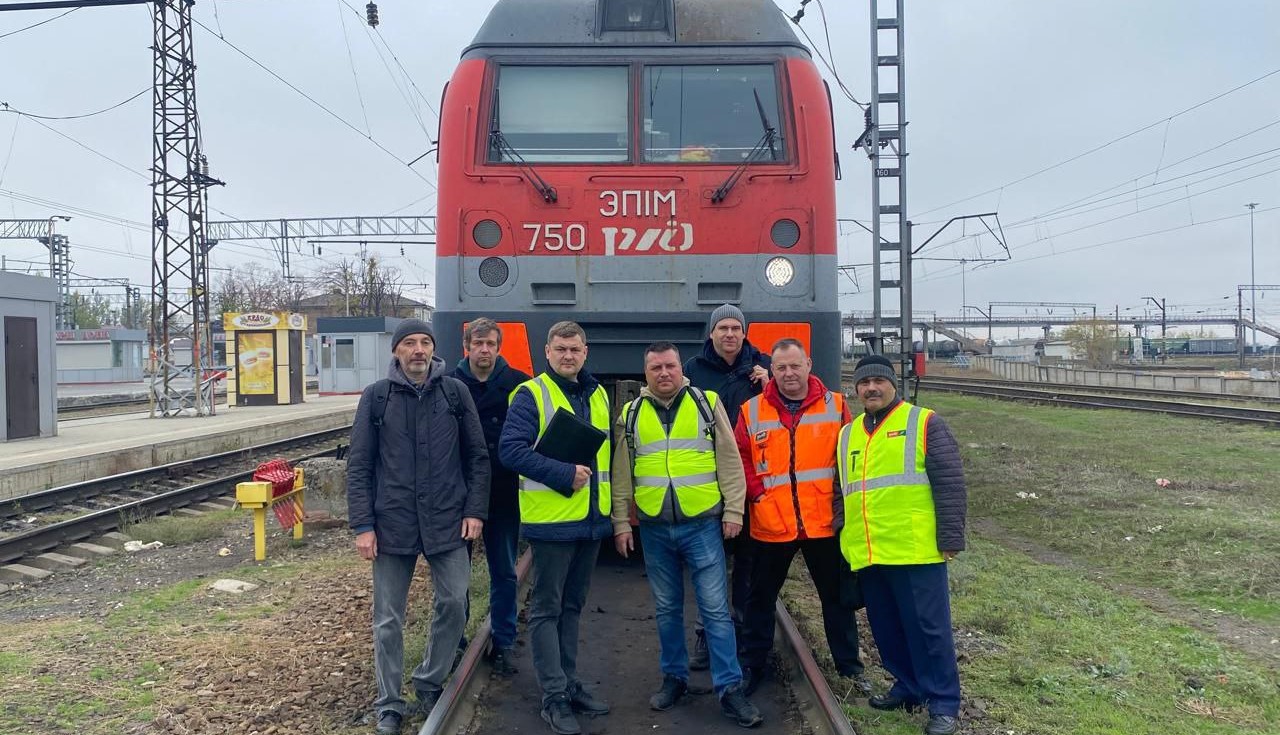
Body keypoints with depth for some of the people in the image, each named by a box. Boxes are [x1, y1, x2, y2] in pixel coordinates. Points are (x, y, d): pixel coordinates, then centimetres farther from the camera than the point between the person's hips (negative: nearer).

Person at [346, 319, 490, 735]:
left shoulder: (455, 392, 2)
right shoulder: (376, 397, 0)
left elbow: (477, 456, 5)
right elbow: (358, 466, 0)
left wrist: (475, 510, -2)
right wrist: (362, 525, -5)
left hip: (447, 522, 1)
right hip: (392, 524, 0)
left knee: (454, 603, 4)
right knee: (388, 619, 7)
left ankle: (430, 683, 27)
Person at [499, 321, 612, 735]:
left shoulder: (597, 395, 12)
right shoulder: (531, 395, -8)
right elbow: (511, 449, -18)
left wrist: (601, 488, 10)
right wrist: (565, 475, -22)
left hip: (591, 520, 7)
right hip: (551, 520, -6)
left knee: (572, 606, 16)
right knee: (547, 609, 2)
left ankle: (569, 685, 27)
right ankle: (554, 697, 10)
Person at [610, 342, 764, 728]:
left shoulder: (707, 403, 0)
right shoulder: (631, 414, 6)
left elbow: (729, 462, 0)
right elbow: (622, 475, 8)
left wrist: (733, 511, -4)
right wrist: (621, 522, 4)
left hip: (702, 525, -2)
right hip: (654, 529, 2)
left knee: (716, 609, 0)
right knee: (667, 609, 13)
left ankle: (730, 689, 7)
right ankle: (674, 678, 28)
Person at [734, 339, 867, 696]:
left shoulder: (835, 405, 1)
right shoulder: (751, 412, -1)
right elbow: (741, 460, 0)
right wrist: (757, 494, -9)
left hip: (824, 522, 0)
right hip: (771, 525, 0)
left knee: (838, 597, 13)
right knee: (760, 599, 12)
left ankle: (850, 667, 30)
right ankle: (750, 667, 27)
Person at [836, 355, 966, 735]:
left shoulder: (924, 423, 0)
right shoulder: (848, 434, 16)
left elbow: (949, 484, -5)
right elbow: (842, 493, 22)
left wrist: (950, 538, -9)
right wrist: (843, 539, 15)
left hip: (916, 549, -5)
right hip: (868, 554, 6)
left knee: (928, 628, 0)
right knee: (887, 628, 14)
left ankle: (944, 705, 12)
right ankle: (909, 686, 31)